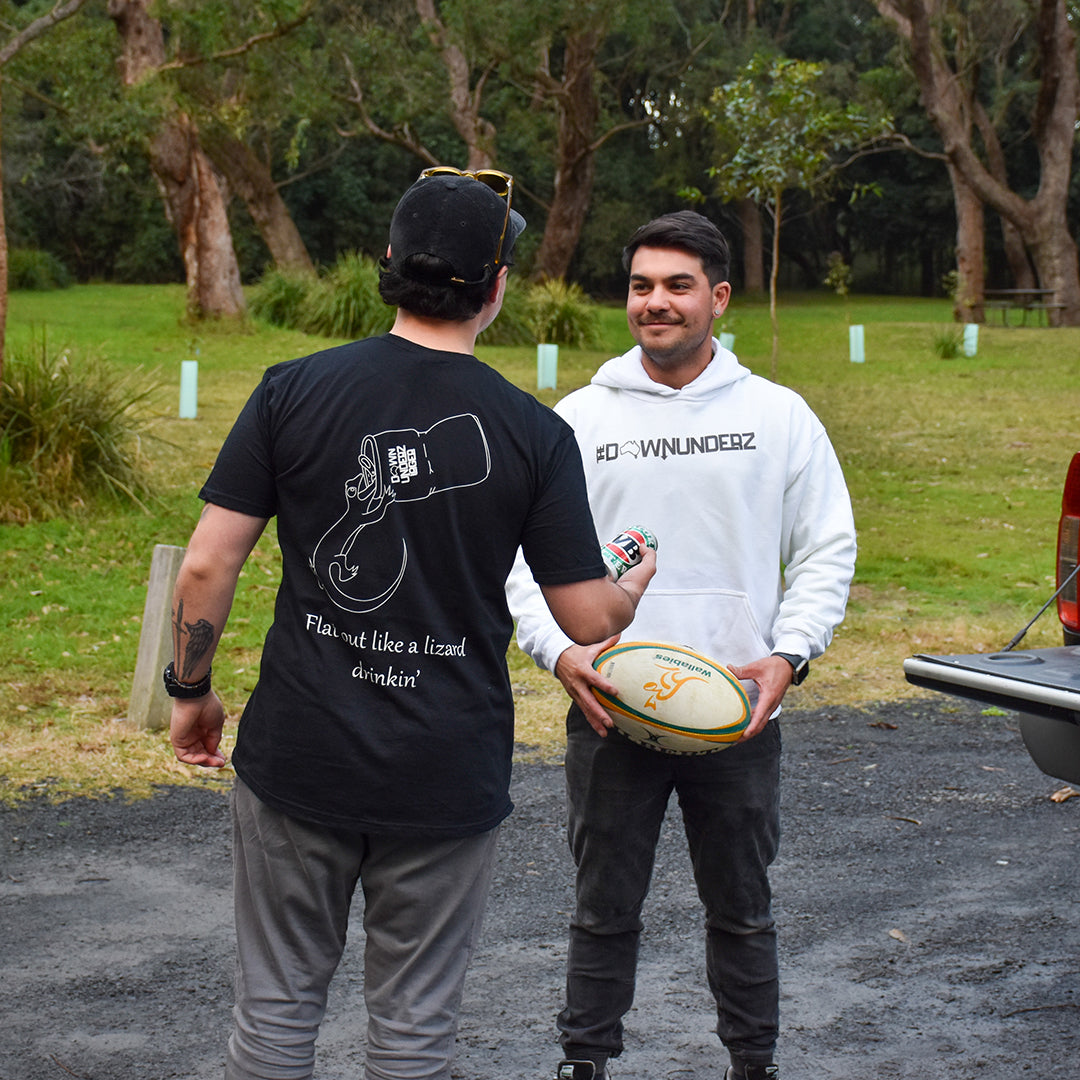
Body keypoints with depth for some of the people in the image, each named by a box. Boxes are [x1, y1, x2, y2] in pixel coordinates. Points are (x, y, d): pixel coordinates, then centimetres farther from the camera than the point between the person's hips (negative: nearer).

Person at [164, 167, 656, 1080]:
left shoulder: (294, 391, -6)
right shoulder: (535, 433, -7)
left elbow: (206, 567, -7)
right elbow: (589, 620, -3)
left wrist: (191, 690, 9)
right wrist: (638, 584, 20)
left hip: (300, 759, 1)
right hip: (445, 780, 0)